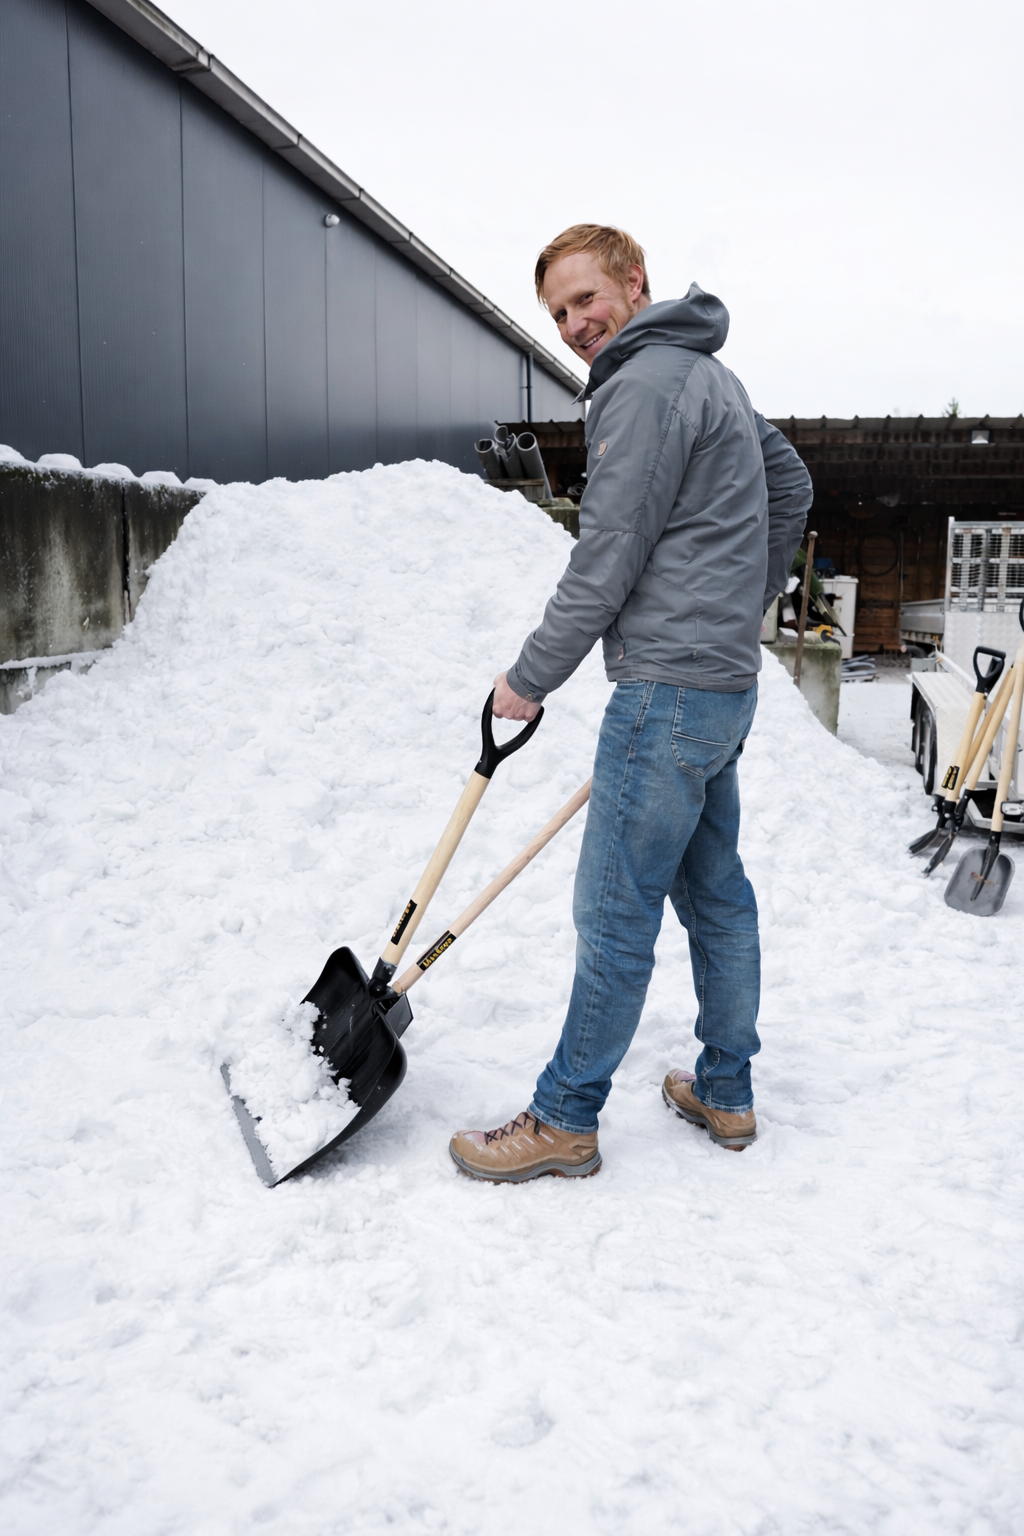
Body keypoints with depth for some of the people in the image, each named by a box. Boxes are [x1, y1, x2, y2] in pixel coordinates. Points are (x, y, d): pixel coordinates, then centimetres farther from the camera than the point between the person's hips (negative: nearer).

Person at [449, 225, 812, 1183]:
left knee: (615, 911, -3)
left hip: (669, 690, -11)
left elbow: (607, 560, -16)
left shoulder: (645, 383, -13)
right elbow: (792, 487, 27)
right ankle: (725, 1093, 27)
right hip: (726, 682, 11)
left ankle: (565, 1121, 9)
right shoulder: (711, 372, 19)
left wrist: (529, 679, -7)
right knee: (714, 892, 15)